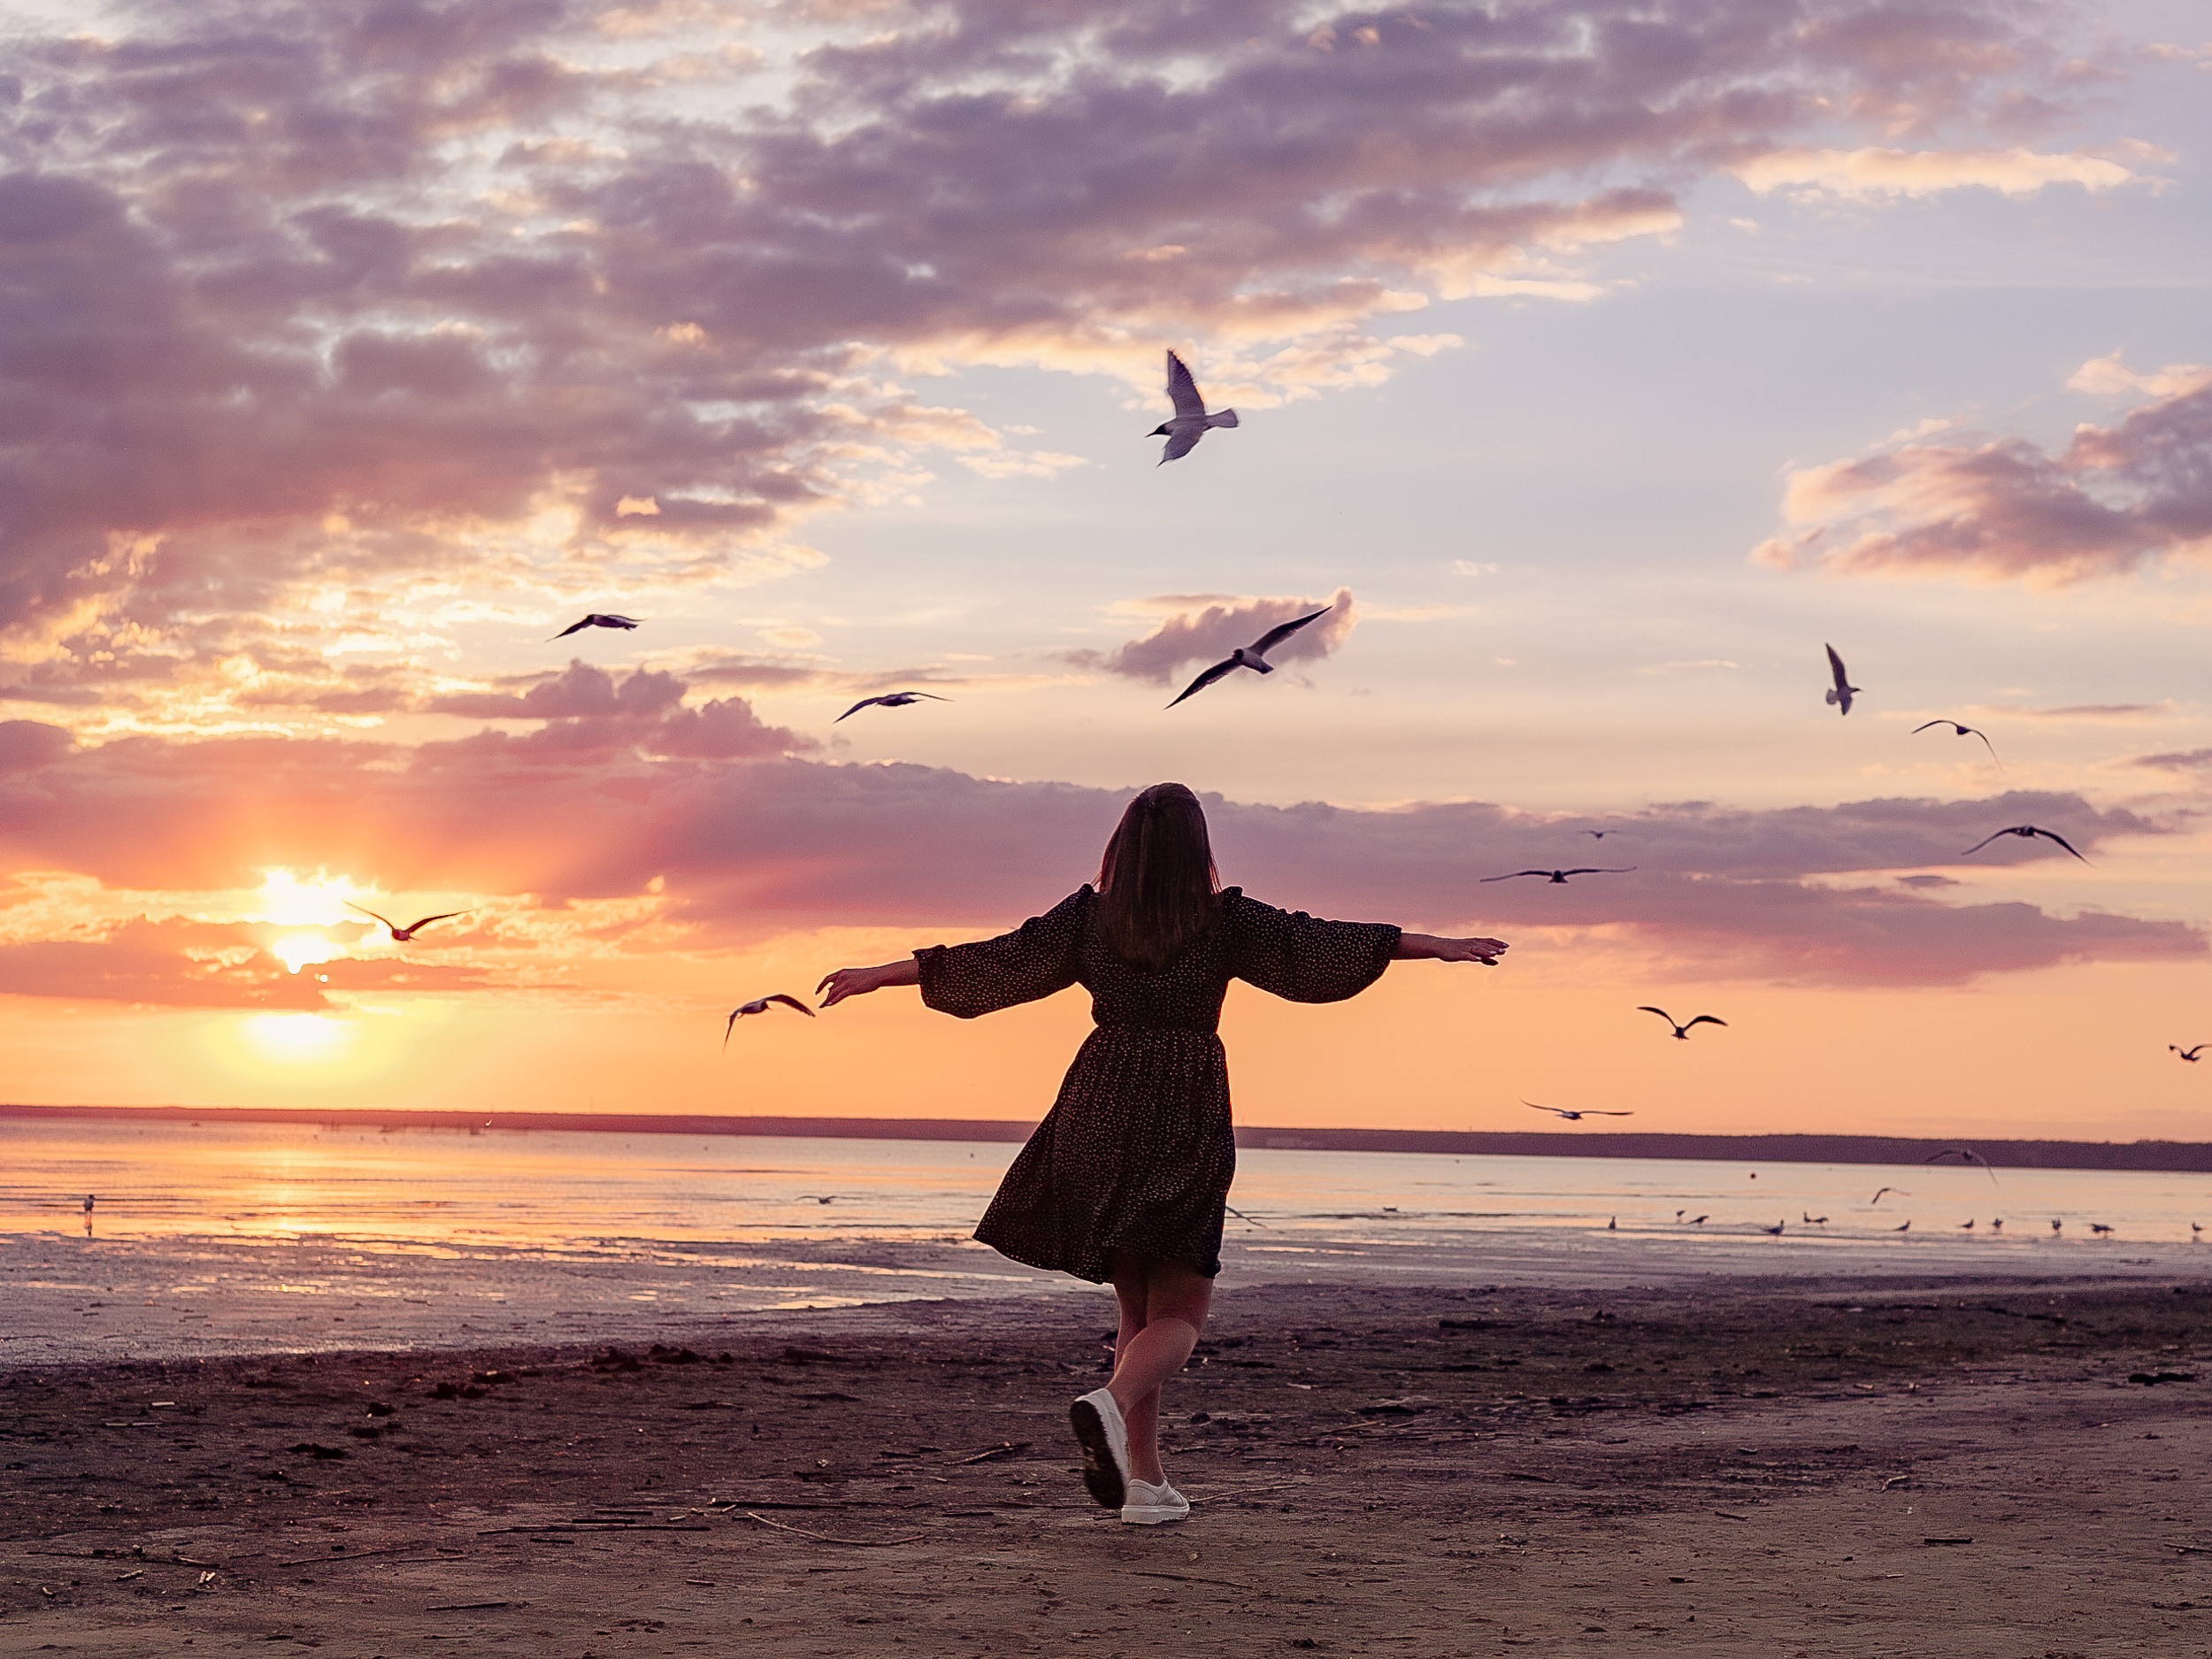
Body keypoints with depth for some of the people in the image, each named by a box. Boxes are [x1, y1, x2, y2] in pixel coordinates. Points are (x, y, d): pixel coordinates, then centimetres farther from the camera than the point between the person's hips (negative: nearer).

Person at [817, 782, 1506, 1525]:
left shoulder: (1089, 916, 2)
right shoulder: (1227, 921, -5)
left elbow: (994, 960, 4)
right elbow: (1315, 943, -8)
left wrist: (879, 975, 13)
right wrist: (1439, 946, -5)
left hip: (1098, 1117, 4)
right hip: (1185, 1122, -3)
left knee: (1138, 1306, 17)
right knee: (1179, 1316, 2)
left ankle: (1144, 1479, 12)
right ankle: (1111, 1406, -30)